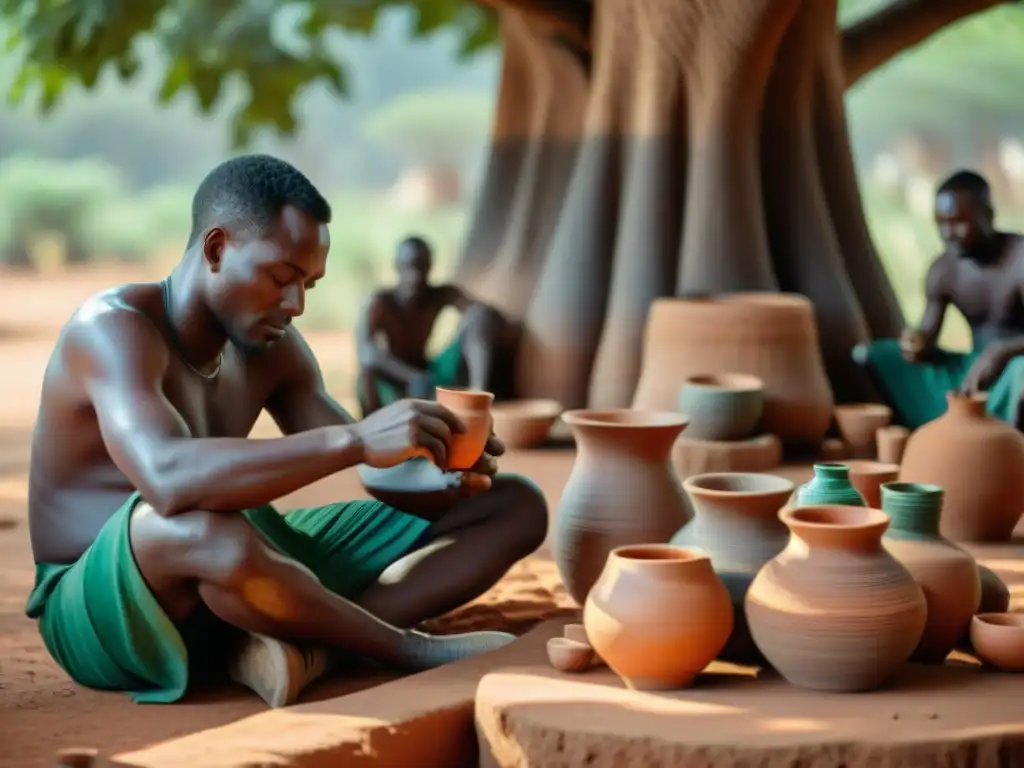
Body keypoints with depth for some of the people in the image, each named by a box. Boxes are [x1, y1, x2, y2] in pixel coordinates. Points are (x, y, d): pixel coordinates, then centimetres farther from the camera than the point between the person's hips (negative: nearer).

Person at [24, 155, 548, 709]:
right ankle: (412, 650, -20)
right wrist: (355, 439, -41)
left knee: (513, 506, 2)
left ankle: (307, 646, -22)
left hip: (242, 581, 8)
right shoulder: (113, 327, -19)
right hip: (103, 609, -8)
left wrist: (440, 473, -18)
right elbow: (169, 478, -39)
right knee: (209, 531, -47)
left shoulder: (271, 346, 5)